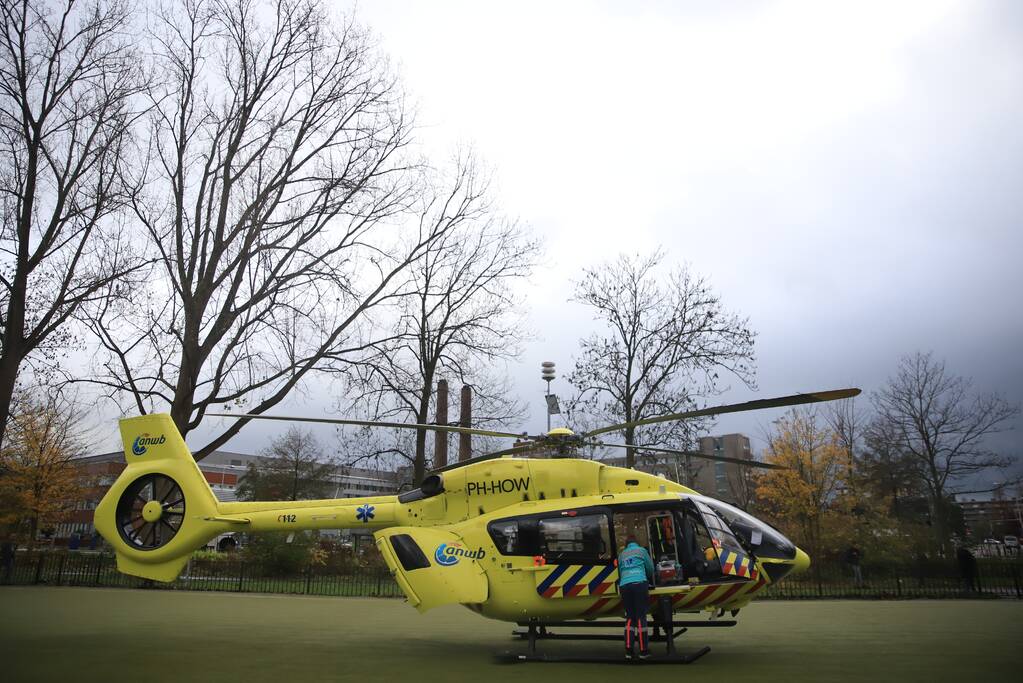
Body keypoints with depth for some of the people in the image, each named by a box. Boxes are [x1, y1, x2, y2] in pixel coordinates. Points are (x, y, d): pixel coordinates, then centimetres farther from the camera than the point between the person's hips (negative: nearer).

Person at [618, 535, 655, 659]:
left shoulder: (621, 554, 24)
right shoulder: (641, 550, 14)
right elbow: (650, 568, 19)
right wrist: (651, 580, 36)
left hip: (624, 586, 3)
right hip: (639, 584, -3)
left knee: (629, 618, 9)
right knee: (641, 617, -1)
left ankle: (628, 650, 3)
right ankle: (643, 651, 0)